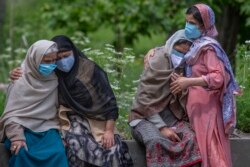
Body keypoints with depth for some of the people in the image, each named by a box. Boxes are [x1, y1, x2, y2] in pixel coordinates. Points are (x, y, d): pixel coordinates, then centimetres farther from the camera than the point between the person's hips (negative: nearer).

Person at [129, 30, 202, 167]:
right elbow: (145, 101, -13)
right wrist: (162, 127, -20)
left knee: (191, 139, -28)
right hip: (146, 117, -4)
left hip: (173, 118, 4)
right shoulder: (156, 64, -10)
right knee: (156, 141, -36)